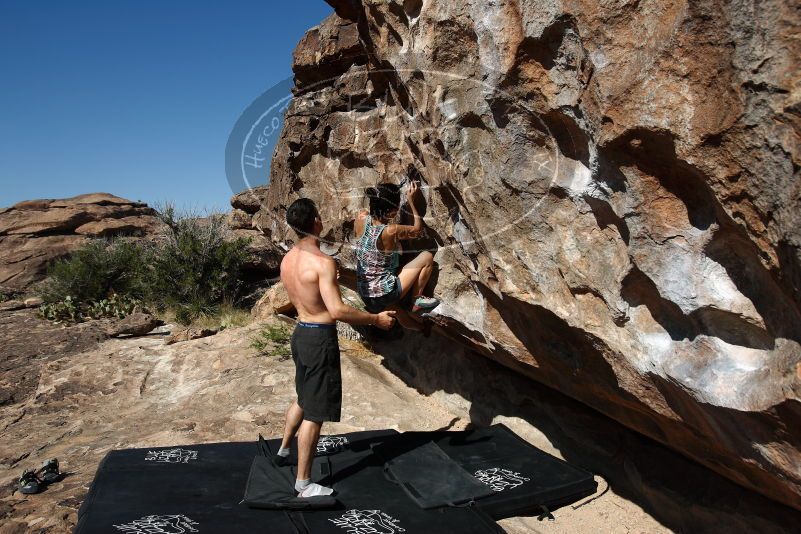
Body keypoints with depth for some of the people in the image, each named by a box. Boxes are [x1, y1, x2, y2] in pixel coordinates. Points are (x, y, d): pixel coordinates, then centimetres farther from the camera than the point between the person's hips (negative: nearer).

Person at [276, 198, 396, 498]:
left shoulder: (287, 260, 5)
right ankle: (303, 484, 13)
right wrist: (376, 319, -15)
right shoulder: (322, 262, -21)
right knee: (315, 413, 2)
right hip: (320, 338, -9)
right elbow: (337, 310, -26)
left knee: (303, 399, 28)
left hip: (300, 333, 9)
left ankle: (284, 450, 46)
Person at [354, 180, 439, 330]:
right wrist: (412, 201, 3)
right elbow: (418, 230, -4)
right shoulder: (391, 231, -25)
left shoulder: (361, 218, -11)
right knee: (427, 257, 2)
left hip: (365, 297, 7)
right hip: (385, 295, -6)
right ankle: (417, 301, 13)